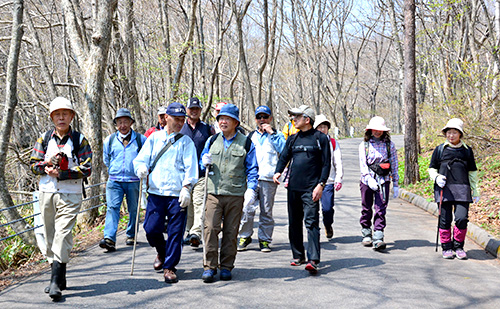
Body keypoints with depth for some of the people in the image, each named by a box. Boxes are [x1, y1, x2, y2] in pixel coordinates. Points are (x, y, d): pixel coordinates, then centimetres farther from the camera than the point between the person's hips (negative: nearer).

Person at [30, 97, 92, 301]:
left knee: (62, 235, -14)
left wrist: (61, 174, -14)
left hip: (70, 195, -4)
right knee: (50, 236, 7)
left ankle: (56, 283, -15)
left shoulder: (79, 140, 1)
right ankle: (59, 278, 20)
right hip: (46, 193, 4)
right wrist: (47, 165, -12)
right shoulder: (44, 139, 10)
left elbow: (86, 169, -5)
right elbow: (33, 165, 9)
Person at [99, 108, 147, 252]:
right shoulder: (109, 140, 9)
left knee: (133, 209, 8)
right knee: (112, 207, -14)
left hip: (134, 181, 0)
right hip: (114, 181, 0)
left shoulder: (140, 139, 4)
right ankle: (109, 239, -23)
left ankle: (131, 235, 27)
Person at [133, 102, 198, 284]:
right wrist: (141, 168, -12)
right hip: (155, 192, 2)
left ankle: (169, 267, 13)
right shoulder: (154, 138, 13)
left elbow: (190, 167, -1)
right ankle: (162, 252, 29)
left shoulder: (186, 142, 7)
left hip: (178, 195, -1)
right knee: (151, 229, -2)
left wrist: (186, 188, -15)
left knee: (175, 232, -1)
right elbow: (141, 159, 11)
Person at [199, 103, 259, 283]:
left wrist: (251, 188, -6)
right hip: (214, 192, 1)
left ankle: (226, 266, 14)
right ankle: (209, 266, -3)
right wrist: (205, 162, -2)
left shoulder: (246, 143, 6)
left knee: (231, 231, 3)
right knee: (210, 228, -9)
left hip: (235, 194, -1)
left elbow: (252, 168, 7)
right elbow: (202, 162, 22)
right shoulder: (212, 141, 14)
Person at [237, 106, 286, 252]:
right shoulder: (250, 136, 19)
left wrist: (272, 133, -10)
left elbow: (283, 150, -11)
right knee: (247, 208, -8)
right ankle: (245, 236, 8)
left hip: (268, 179, -2)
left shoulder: (277, 135, 9)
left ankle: (264, 240, 11)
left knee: (266, 211, 1)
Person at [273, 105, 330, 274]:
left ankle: (313, 260, -17)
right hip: (293, 187, 6)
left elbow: (326, 164, -2)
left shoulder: (320, 138, 0)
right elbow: (284, 157, 12)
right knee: (294, 223, 11)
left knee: (311, 222, -13)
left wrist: (321, 184, -12)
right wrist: (278, 172, -9)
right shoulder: (293, 139, 15)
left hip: (311, 189, -6)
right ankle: (298, 256, 23)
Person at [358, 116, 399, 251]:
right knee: (366, 209, 9)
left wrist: (395, 184, 5)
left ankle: (378, 238, -13)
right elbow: (363, 164, -2)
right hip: (367, 180, 1)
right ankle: (366, 234, 26)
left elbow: (394, 164, 7)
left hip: (383, 180, -1)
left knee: (381, 209, -9)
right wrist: (369, 179, -17)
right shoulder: (364, 145, 6)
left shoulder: (389, 145, 6)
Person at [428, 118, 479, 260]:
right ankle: (447, 248, 14)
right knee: (445, 220, -1)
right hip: (444, 189, 0)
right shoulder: (440, 150, 8)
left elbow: (472, 172, 17)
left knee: (462, 218, -10)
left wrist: (475, 192, 16)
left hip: (462, 189, 0)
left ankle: (458, 247, 10)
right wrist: (436, 177, -7)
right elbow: (432, 168, 15)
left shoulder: (467, 150, 11)